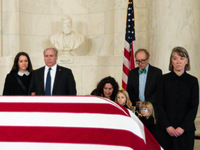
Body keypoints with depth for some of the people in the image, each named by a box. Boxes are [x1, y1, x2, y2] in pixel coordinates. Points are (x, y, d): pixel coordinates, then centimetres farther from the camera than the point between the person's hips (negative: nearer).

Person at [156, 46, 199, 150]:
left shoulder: (192, 81, 4)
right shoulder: (164, 79, 2)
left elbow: (194, 107, 1)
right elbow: (159, 105, 0)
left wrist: (183, 127, -9)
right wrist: (167, 126, -9)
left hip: (185, 129, 0)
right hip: (165, 128, 0)